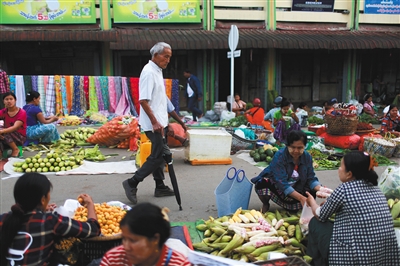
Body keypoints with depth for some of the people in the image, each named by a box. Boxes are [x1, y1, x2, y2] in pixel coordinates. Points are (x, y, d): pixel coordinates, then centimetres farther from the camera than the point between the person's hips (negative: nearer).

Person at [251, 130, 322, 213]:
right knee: (262, 184, -36)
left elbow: (311, 178, -9)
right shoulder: (279, 156, -26)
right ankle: (265, 204, -1)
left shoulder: (307, 157, -9)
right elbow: (282, 183, -33)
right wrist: (301, 198, -41)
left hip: (294, 190, 5)